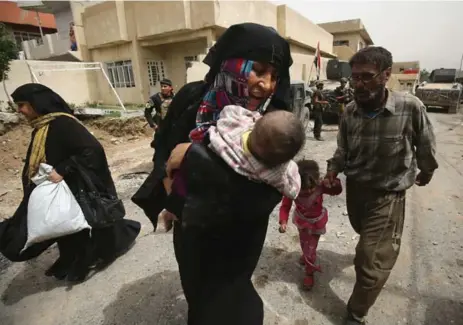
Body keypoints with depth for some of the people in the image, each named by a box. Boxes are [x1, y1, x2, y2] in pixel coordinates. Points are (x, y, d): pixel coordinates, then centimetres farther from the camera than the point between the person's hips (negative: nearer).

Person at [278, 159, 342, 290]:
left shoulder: (320, 186, -34)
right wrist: (283, 221, -39)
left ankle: (309, 273, 31)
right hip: (301, 220, 2)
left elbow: (337, 191, -20)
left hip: (316, 222, -2)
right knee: (304, 242, 29)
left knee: (311, 248, 5)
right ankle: (306, 255, 64)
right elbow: (285, 206, -25)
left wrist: (335, 183, -42)